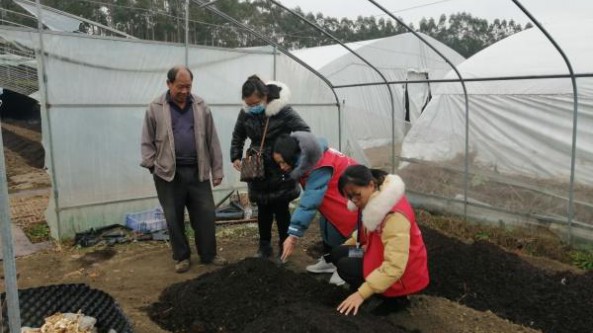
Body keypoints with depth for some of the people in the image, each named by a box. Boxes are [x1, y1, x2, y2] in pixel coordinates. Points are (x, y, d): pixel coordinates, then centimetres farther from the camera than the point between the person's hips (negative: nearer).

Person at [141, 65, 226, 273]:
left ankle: (208, 255, 23)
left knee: (205, 215, 6)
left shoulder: (201, 106, 5)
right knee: (174, 218, 8)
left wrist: (217, 170, 5)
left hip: (197, 172, 2)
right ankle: (182, 257, 25)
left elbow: (212, 141, 6)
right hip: (168, 173, -1)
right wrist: (152, 166, -5)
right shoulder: (155, 108, -1)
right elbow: (147, 142, 4)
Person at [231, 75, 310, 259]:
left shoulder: (283, 111, -18)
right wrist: (236, 157, 5)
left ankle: (284, 247, 19)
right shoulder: (246, 112, -3)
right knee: (263, 209, 12)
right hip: (258, 170, 4)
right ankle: (264, 246, 27)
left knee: (281, 209, 4)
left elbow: (305, 132, -13)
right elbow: (237, 136, 14)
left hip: (280, 170, -4)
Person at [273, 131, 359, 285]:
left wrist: (293, 236, -43)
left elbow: (309, 202, -43)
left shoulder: (320, 168, -39)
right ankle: (329, 261, 31)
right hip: (334, 191, 9)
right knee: (327, 225, 15)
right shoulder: (305, 159, -10)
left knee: (338, 229, -8)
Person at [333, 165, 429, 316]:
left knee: (345, 267, -17)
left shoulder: (395, 214, -32)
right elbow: (367, 233, 14)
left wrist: (362, 293, -34)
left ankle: (395, 298, -4)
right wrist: (348, 245, -1)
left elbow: (394, 266, -35)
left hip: (403, 273, -9)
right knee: (338, 253, 1)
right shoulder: (373, 200, -4)